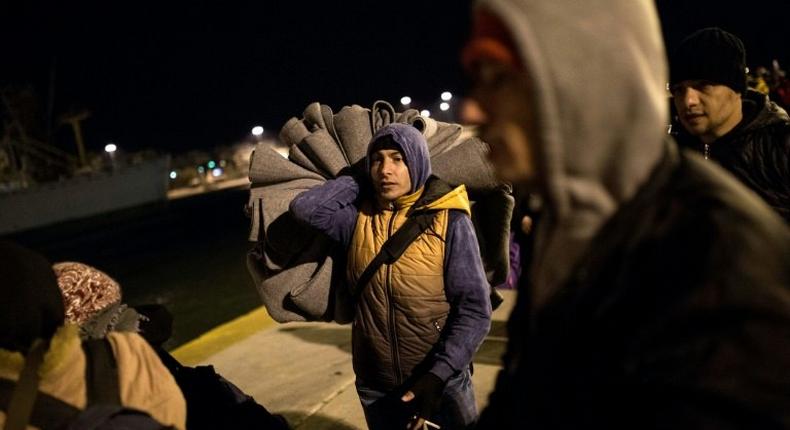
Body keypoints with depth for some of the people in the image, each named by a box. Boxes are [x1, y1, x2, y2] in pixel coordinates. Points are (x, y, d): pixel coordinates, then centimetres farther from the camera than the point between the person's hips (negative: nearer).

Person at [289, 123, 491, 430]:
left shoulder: (448, 221, -11)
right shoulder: (359, 217, -1)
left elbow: (474, 309, -12)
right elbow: (304, 207, -16)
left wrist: (438, 375, -22)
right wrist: (362, 178, -6)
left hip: (442, 381, -3)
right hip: (376, 387, 3)